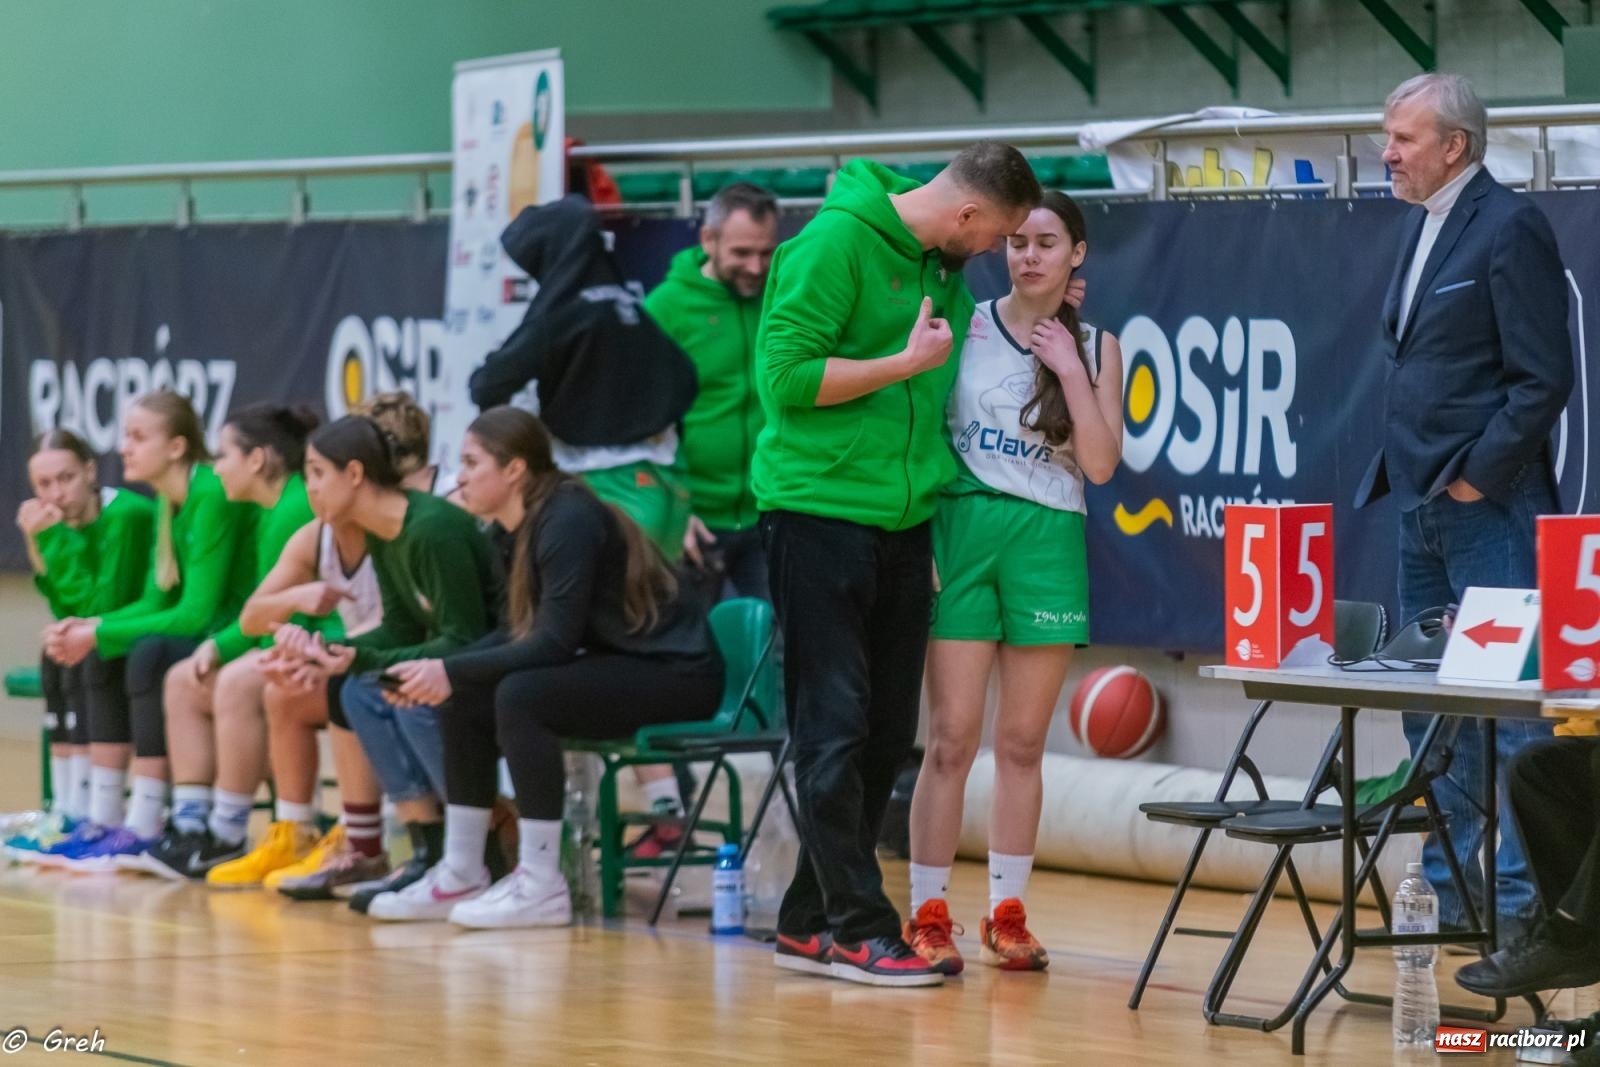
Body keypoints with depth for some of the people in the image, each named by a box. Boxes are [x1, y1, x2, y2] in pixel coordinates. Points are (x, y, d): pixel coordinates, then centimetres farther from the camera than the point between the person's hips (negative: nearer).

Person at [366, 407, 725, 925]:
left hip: (678, 672, -10)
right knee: (464, 699, 0)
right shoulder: (526, 527, 7)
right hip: (624, 666, 10)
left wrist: (451, 670, -22)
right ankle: (460, 876, 5)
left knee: (519, 695, -27)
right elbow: (519, 634, 8)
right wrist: (438, 672, -6)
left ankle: (540, 888, -23)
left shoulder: (569, 522, -20)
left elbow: (554, 642, -24)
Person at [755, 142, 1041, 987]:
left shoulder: (945, 272, 13)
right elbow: (786, 376, -16)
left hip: (902, 524, 8)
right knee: (836, 729, -6)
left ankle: (810, 920, 16)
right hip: (821, 510, -8)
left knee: (885, 734, 8)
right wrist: (910, 362, -14)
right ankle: (857, 926, -4)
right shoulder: (836, 242, -10)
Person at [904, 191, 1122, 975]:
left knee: (1022, 741, 5)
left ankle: (1008, 915, 12)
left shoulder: (1095, 347, 8)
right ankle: (928, 915, -1)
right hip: (963, 527, -2)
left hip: (1048, 542, 2)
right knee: (952, 738, -5)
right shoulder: (963, 327, 3)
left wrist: (1069, 370, -7)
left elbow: (1101, 464, -1)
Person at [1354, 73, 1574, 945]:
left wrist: (1479, 475, -15)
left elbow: (1543, 378, -15)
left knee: (1512, 706, -6)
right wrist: (1406, 472, 13)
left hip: (1487, 508, -9)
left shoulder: (1509, 226, -10)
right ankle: (1448, 890, 15)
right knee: (1433, 709, 10)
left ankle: (1522, 897, -5)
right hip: (1423, 506, 9)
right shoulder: (1425, 227, 16)